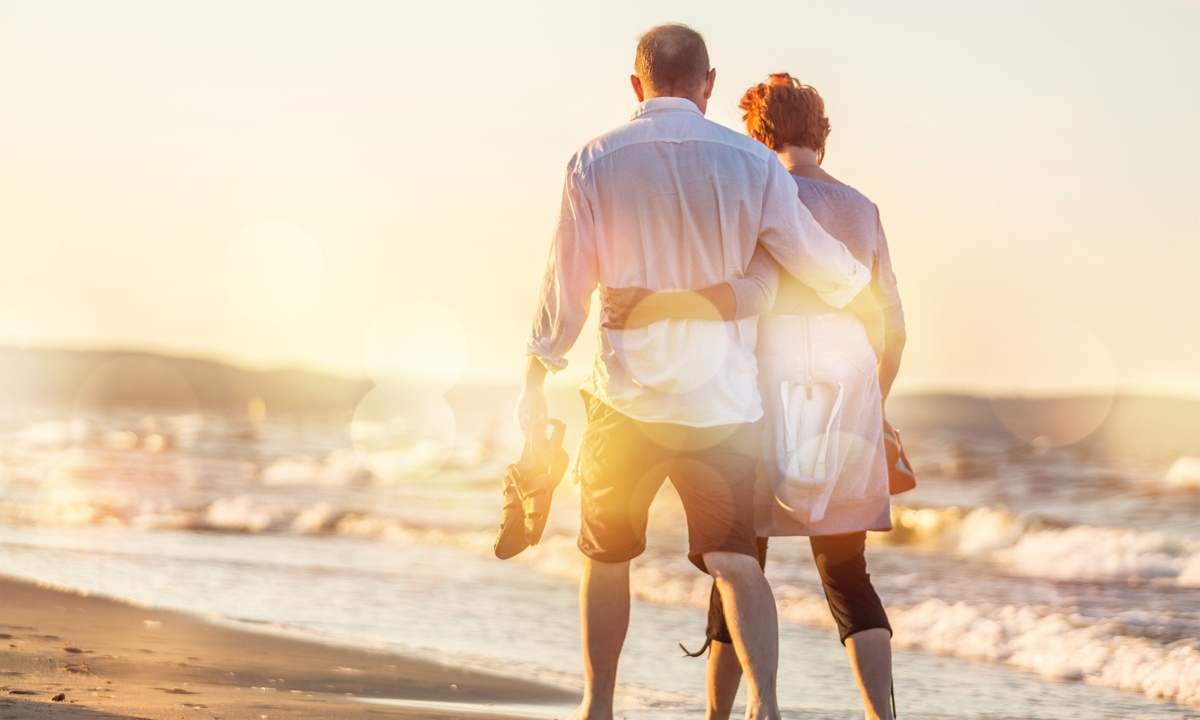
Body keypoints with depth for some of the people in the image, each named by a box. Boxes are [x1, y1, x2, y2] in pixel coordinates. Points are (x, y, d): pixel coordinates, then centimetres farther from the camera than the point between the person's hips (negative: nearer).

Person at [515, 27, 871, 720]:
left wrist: (536, 380, 13)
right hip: (724, 399, 0)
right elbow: (822, 264, 4)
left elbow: (566, 287, 1)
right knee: (736, 560, 0)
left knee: (607, 556, 17)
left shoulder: (595, 163, -2)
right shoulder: (749, 162, -2)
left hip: (626, 400, 0)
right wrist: (860, 278, 27)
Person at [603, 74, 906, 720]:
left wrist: (654, 305, -32)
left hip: (770, 399, -4)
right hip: (846, 404, 4)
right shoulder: (862, 211, 10)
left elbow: (753, 294, -25)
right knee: (845, 574, 8)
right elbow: (891, 328, 13)